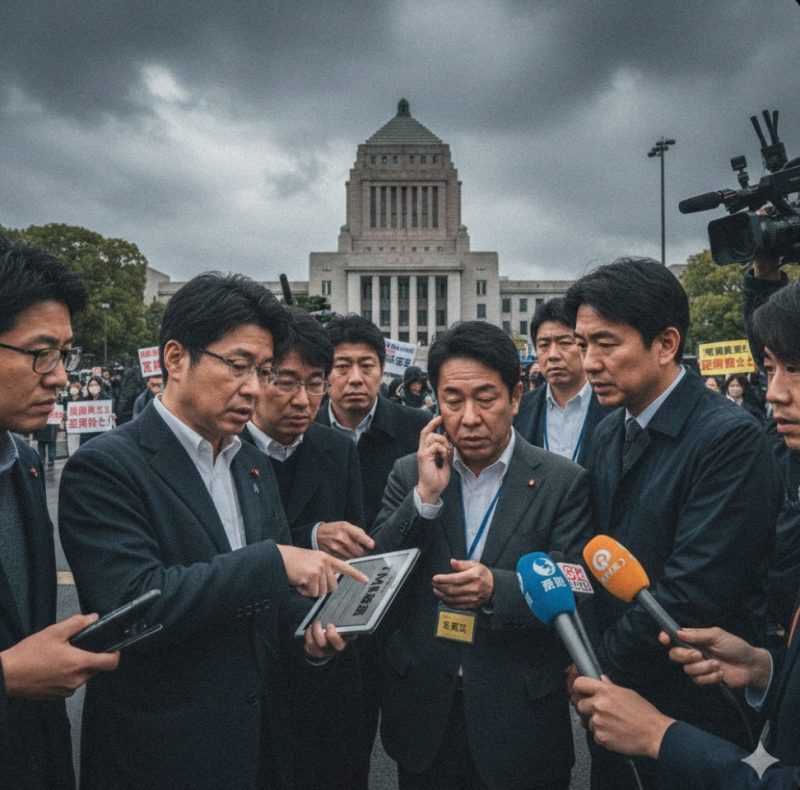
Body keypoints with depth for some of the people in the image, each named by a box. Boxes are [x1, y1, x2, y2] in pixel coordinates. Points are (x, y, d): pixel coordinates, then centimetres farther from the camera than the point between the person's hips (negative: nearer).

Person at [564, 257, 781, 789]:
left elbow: (691, 599, -25)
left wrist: (601, 664, -14)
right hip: (614, 694, 6)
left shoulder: (730, 439, -21)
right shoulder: (609, 432, 3)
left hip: (692, 713, -6)